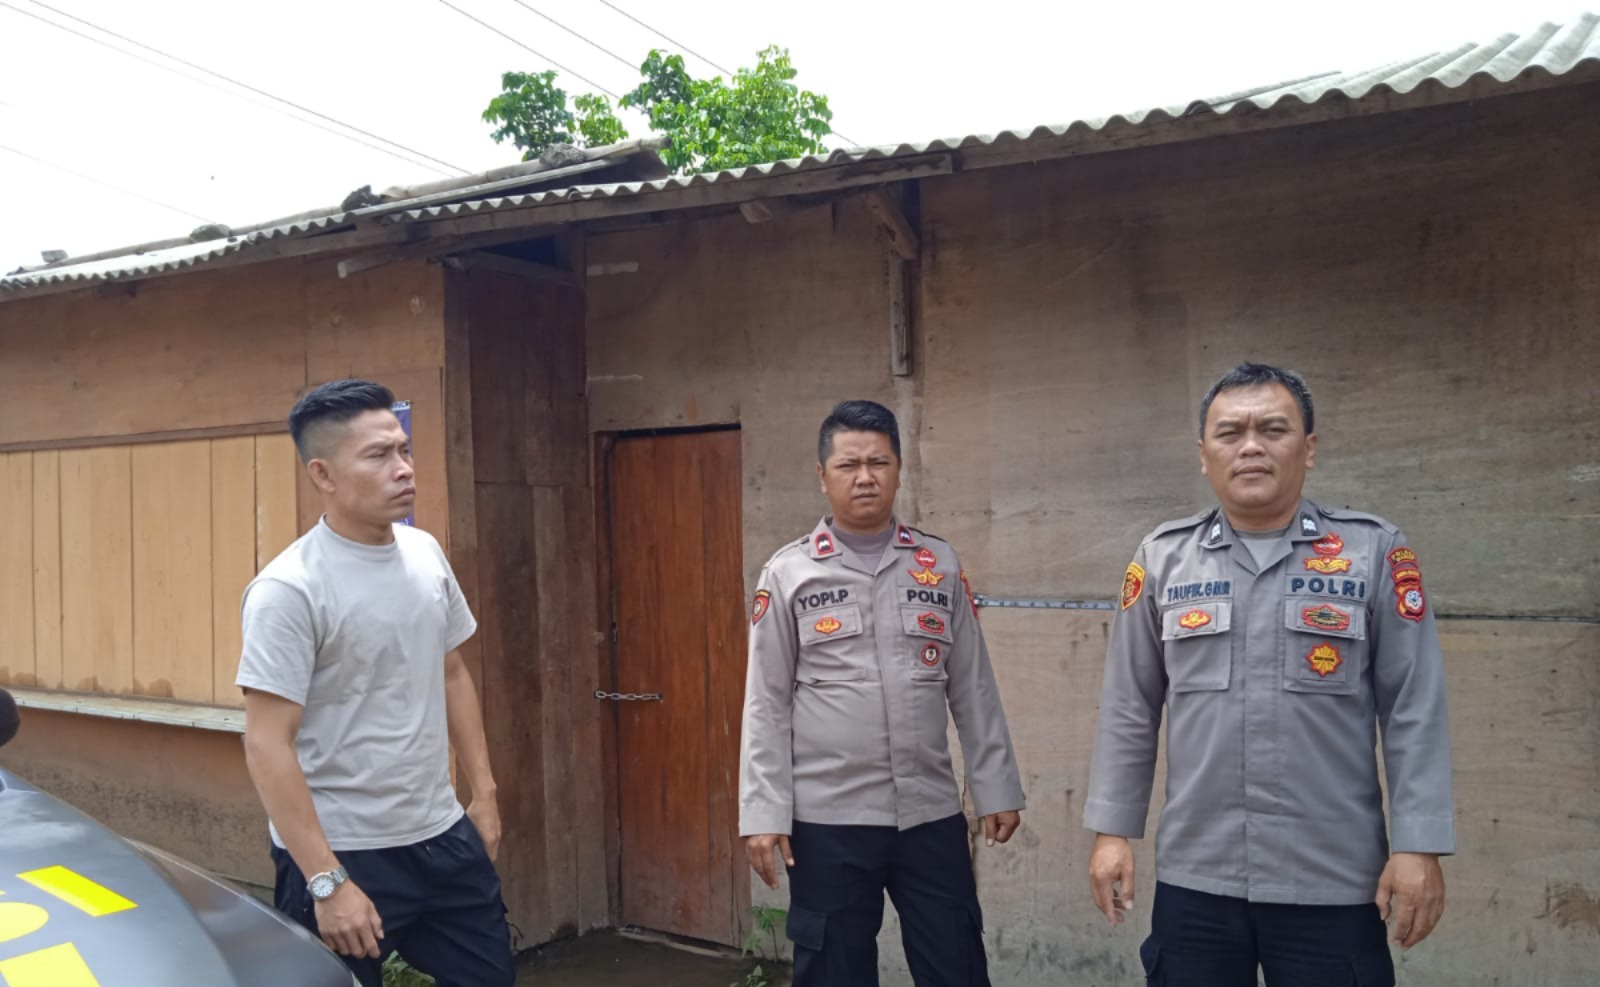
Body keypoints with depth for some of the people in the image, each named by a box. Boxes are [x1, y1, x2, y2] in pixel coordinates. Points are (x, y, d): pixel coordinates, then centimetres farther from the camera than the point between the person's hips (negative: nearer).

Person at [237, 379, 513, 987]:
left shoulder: (426, 554, 2)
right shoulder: (289, 590, -18)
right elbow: (268, 746, -19)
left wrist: (484, 792, 12)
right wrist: (327, 881, -20)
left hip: (444, 839, 6)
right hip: (344, 853, -6)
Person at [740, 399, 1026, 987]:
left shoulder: (940, 566, 5)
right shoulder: (788, 574, -1)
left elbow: (973, 690, 8)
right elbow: (766, 704, -3)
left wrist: (996, 788, 6)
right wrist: (763, 813, -7)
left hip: (931, 814, 2)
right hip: (827, 820, -2)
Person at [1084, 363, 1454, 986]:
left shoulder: (1375, 553, -1)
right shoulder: (1163, 558, 3)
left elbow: (1414, 712, -2)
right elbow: (1128, 709, 5)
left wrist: (1417, 846, -7)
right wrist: (1113, 831, 3)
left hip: (1335, 884, -1)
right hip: (1194, 879, 2)